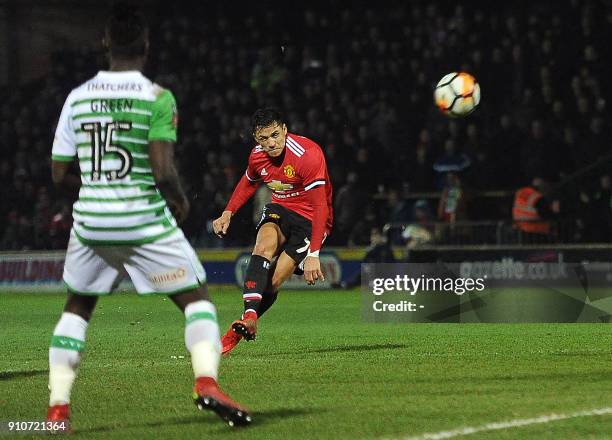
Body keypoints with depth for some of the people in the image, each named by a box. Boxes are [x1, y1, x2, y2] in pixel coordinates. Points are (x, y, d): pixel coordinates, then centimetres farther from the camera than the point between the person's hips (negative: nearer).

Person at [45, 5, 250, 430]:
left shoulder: (77, 98, 4)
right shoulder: (158, 98, -9)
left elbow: (60, 173, 6)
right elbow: (163, 171, -17)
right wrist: (180, 200, 3)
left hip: (90, 221, 4)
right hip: (145, 222, -4)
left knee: (77, 308, 20)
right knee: (197, 299, 8)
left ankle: (57, 408, 14)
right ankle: (207, 382, -13)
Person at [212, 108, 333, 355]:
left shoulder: (308, 155, -27)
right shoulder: (257, 156, -6)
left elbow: (321, 207, -29)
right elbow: (248, 183, 20)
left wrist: (313, 255, -34)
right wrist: (228, 213, 7)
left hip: (310, 220, -5)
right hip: (280, 209, 5)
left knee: (273, 281, -15)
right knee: (264, 246, -29)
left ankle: (238, 333, -1)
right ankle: (249, 316, -40)